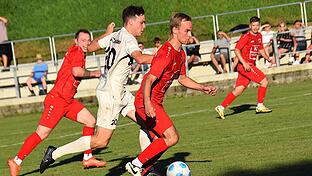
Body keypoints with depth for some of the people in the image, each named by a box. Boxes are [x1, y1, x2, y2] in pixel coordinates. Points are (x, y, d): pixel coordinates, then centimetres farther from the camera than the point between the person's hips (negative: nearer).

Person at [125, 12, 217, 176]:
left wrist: (203, 88, 17)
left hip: (156, 103, 10)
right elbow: (149, 81, -25)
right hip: (147, 103, -10)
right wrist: (147, 104, -38)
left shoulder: (180, 53, 10)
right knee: (172, 137, -15)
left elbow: (182, 78, 26)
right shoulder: (166, 53, -21)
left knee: (160, 142, 10)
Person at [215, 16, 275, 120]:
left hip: (250, 66, 8)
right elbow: (237, 49, -17)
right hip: (244, 65, -8)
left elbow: (260, 49, 29)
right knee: (264, 81, -10)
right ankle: (260, 106, -1)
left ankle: (221, 107, 9)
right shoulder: (246, 37, -12)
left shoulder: (259, 36, 14)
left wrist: (268, 58, 15)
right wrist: (244, 63, -24)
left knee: (238, 91, 7)